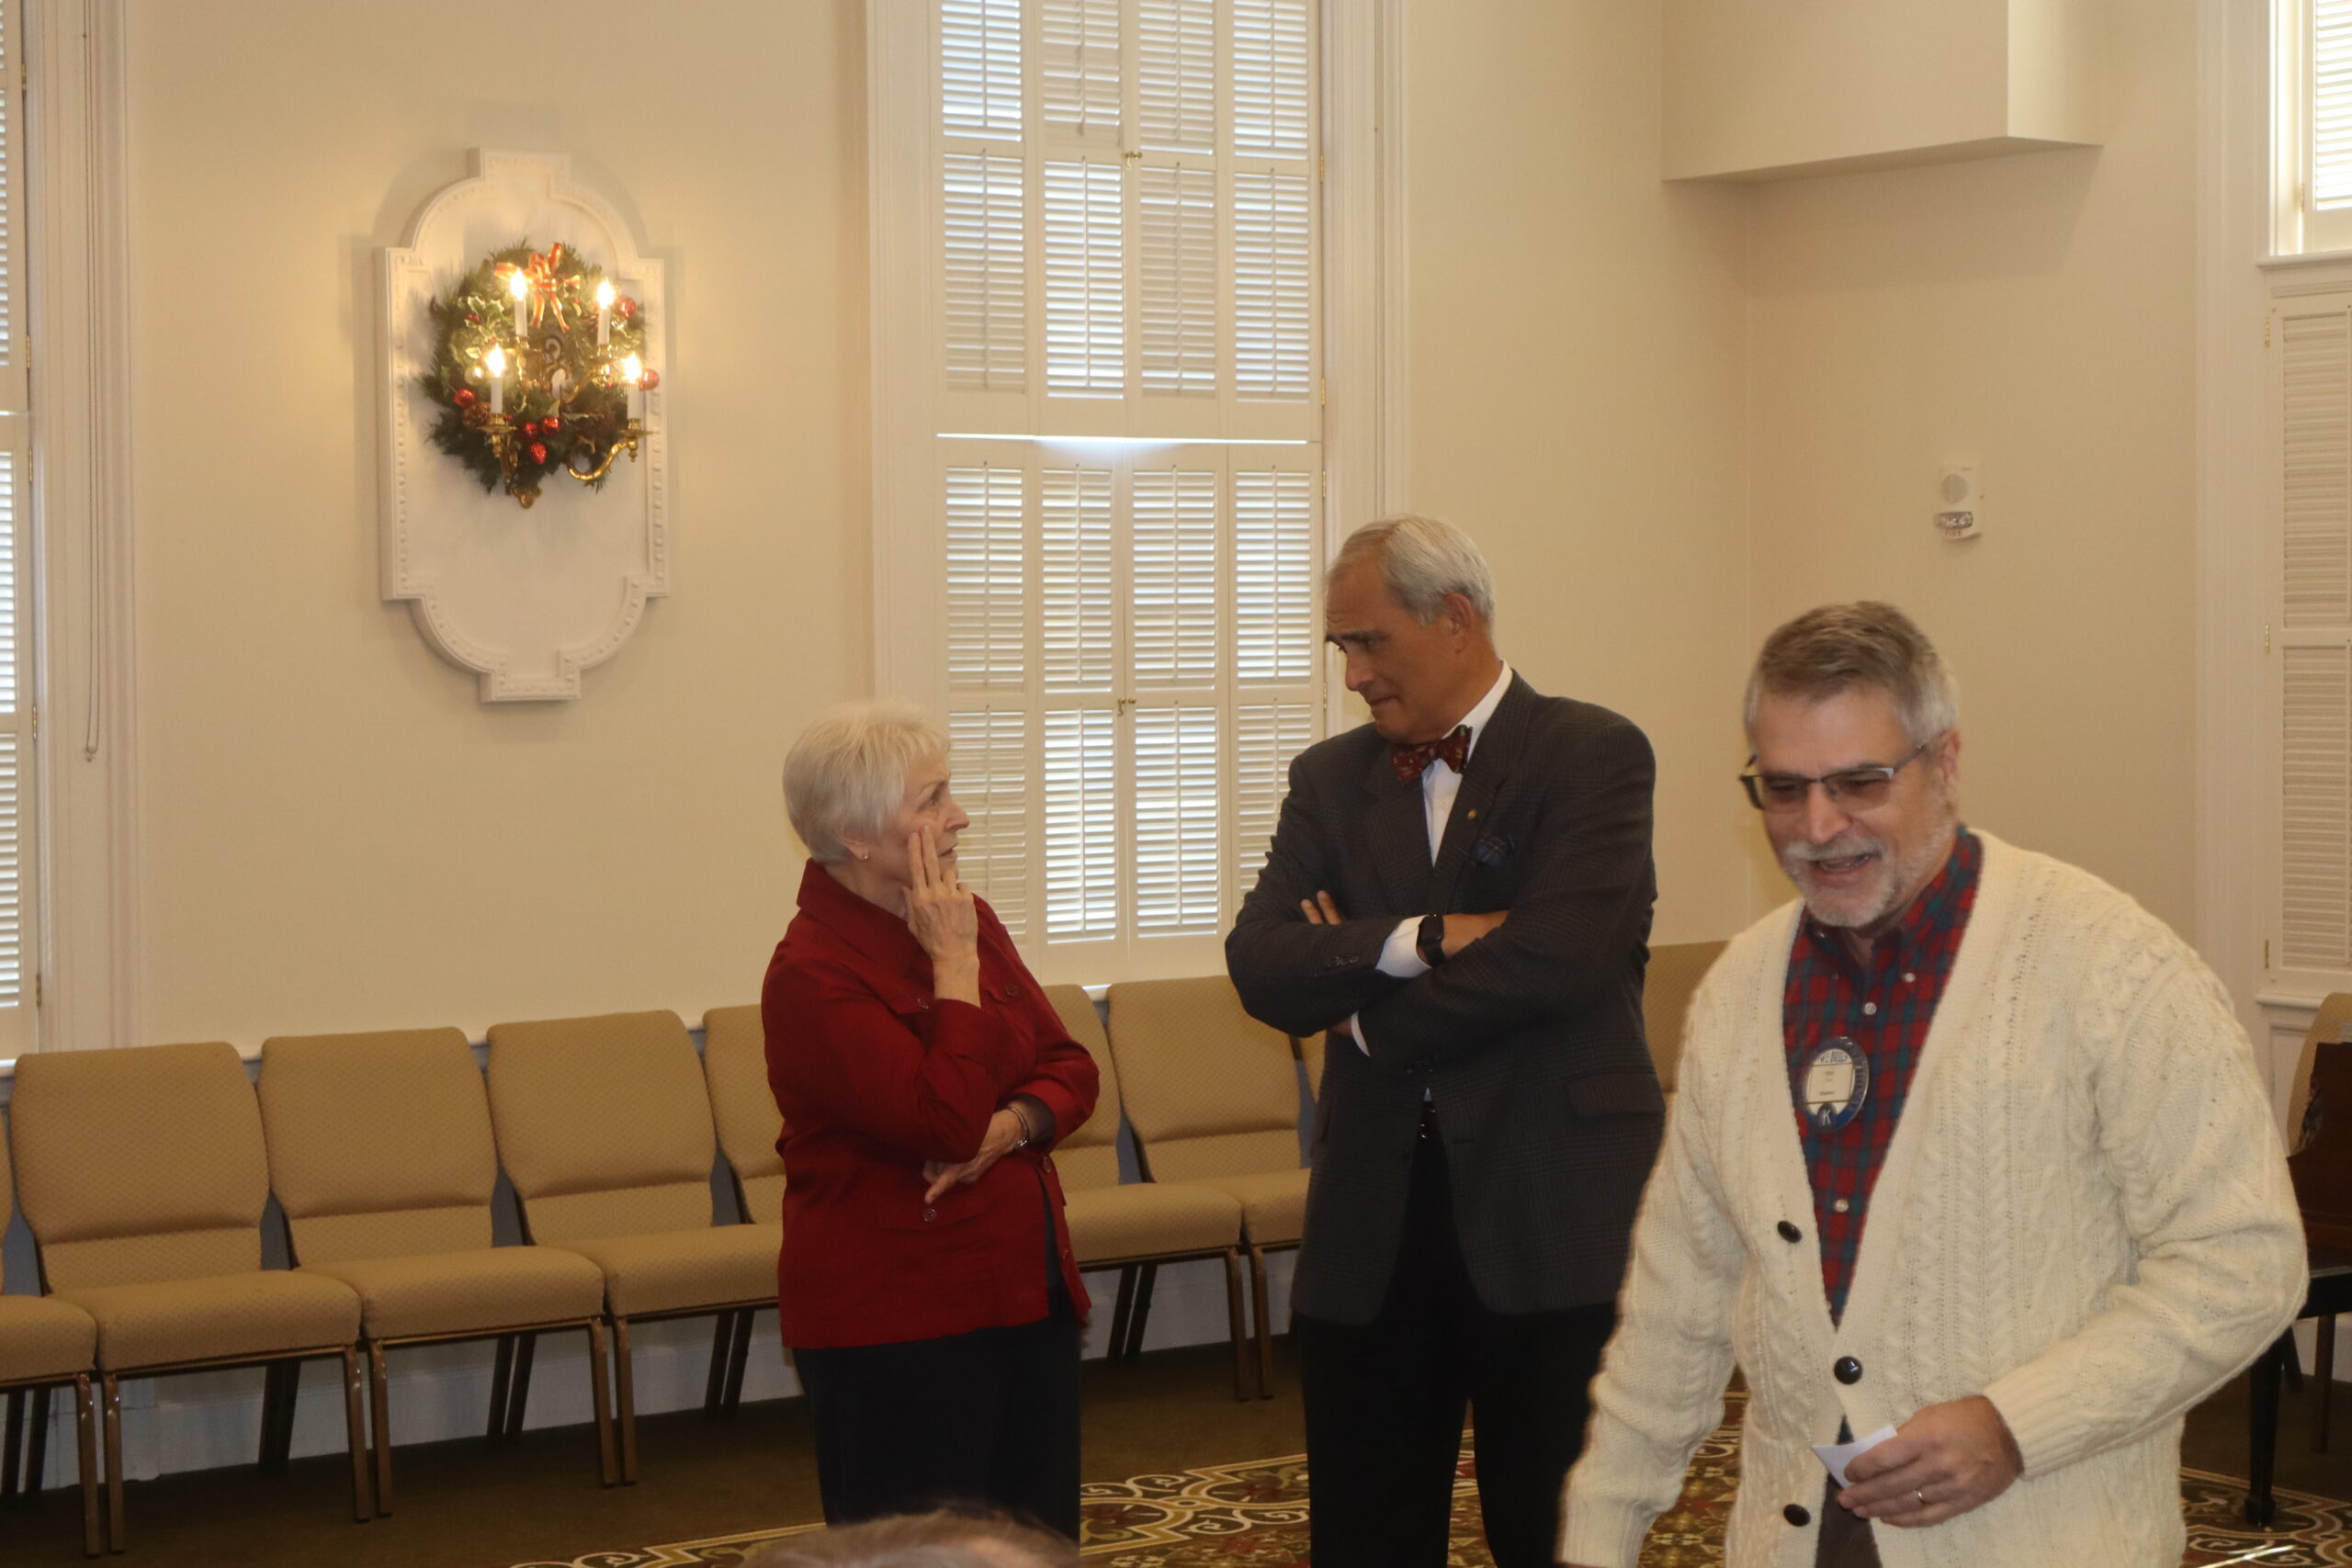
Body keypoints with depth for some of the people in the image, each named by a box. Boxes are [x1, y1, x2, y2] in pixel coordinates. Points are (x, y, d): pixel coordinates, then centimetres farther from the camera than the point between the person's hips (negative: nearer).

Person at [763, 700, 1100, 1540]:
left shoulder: (966, 919, 9)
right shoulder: (811, 974, -15)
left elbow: (1069, 1067, 9)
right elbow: (945, 1124, -24)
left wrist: (1006, 1128, -11)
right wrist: (953, 963, -16)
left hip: (1025, 1295, 7)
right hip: (895, 1322, -7)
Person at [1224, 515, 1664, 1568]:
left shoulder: (1594, 754, -4)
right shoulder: (1330, 779, 11)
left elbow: (1557, 956, -18)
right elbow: (1259, 964, -2)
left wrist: (1367, 1015, -6)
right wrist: (1423, 938, -17)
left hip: (1552, 1215, -4)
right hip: (1370, 1217, 5)